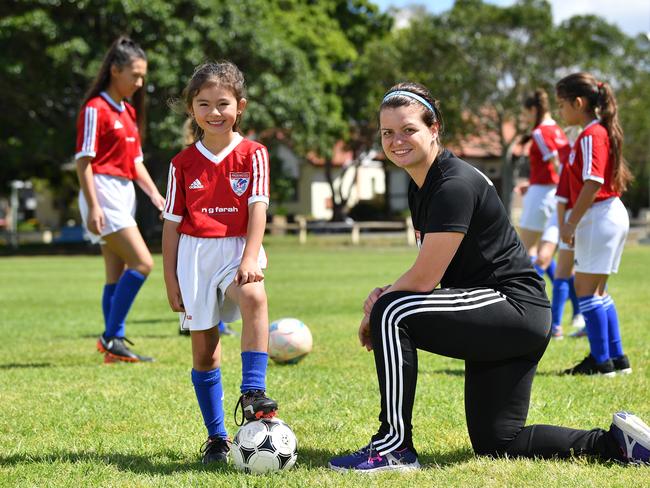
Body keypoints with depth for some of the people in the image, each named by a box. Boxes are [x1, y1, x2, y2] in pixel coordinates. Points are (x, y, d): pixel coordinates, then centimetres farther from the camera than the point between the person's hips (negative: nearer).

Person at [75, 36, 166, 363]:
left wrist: (155, 195, 10)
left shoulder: (129, 112, 17)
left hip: (125, 193, 9)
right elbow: (83, 160, -13)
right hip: (105, 191, -9)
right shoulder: (95, 109, -9)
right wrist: (93, 206, -20)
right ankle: (111, 337, -11)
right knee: (142, 263, -16)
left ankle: (114, 345, 9)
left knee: (118, 275, 7)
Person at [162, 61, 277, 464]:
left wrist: (250, 258, -22)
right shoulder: (183, 163, 6)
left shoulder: (252, 154, 0)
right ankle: (216, 436, 14)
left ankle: (253, 394, -35)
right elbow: (172, 223, 9)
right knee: (204, 349, 4)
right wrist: (170, 278, 6)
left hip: (238, 250, -2)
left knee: (254, 296, -36)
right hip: (195, 254, 2)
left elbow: (258, 208, -9)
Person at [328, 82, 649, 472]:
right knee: (495, 443, 12)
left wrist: (380, 301, -5)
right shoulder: (420, 187, 9)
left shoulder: (456, 185, -20)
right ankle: (618, 442, 20)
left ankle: (394, 448, -16)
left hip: (516, 306, -10)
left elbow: (425, 279, -22)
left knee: (391, 313, -23)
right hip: (505, 323, 10)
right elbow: (429, 272, 12)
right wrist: (385, 296, -6)